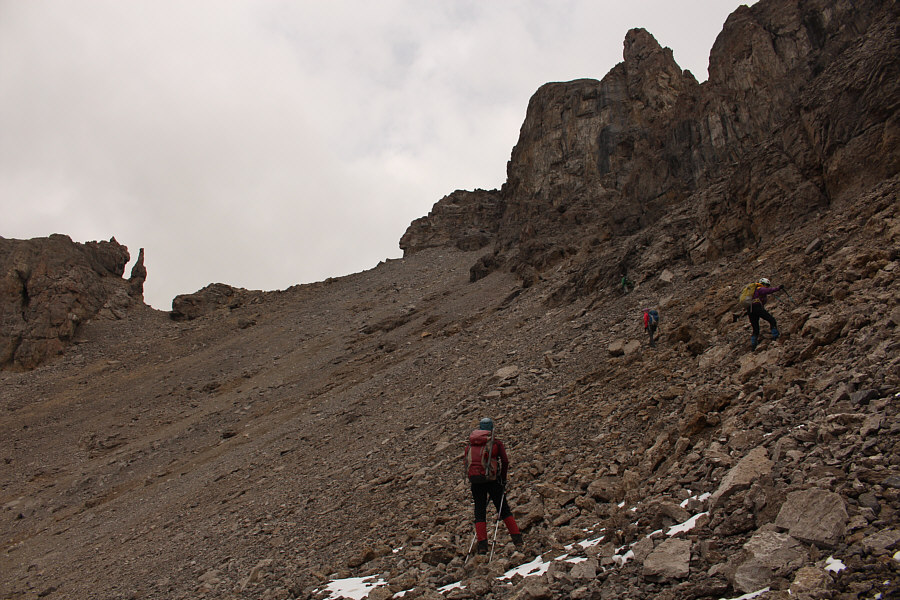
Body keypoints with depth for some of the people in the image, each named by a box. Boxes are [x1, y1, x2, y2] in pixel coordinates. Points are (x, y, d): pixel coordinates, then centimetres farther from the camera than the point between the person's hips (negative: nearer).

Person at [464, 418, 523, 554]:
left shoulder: (470, 446, 16)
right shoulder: (496, 443, 5)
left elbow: (466, 463, 16)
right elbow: (505, 462, 2)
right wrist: (503, 480, 11)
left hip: (474, 481, 2)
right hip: (492, 480, -2)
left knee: (479, 512, 8)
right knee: (504, 509, 8)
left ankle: (482, 544, -2)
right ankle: (517, 538, 7)